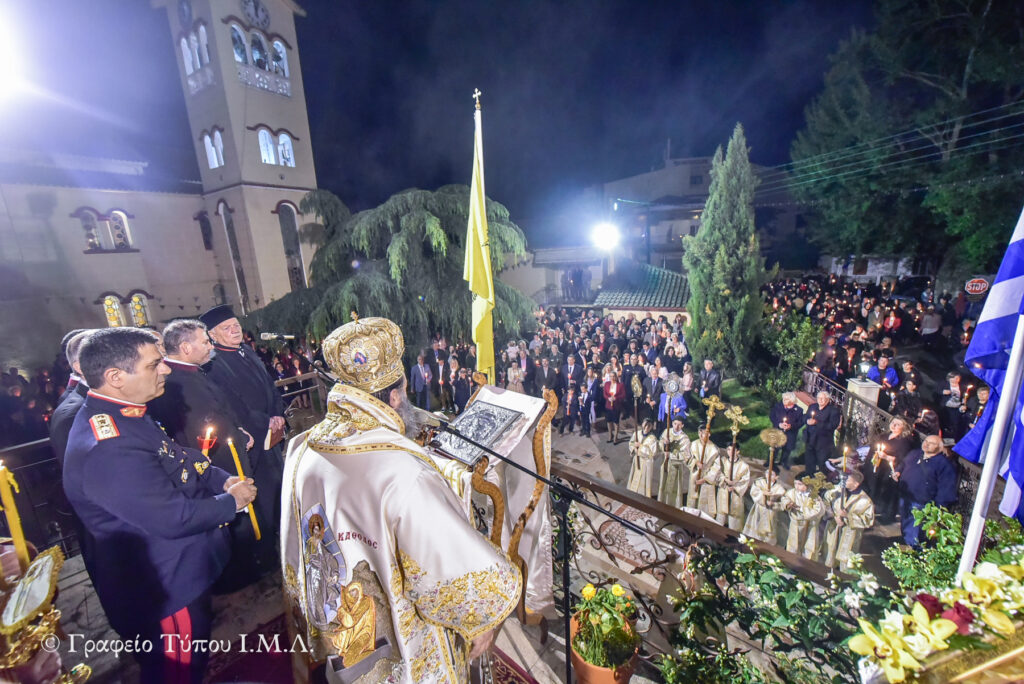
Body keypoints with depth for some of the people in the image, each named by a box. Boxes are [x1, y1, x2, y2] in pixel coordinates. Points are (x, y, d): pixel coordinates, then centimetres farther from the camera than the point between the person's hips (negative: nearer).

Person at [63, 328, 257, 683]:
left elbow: (177, 460, 10)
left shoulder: (124, 415, -1)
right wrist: (232, 501, -15)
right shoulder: (107, 449, -35)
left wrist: (223, 480, -5)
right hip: (162, 590, -9)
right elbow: (174, 518, -31)